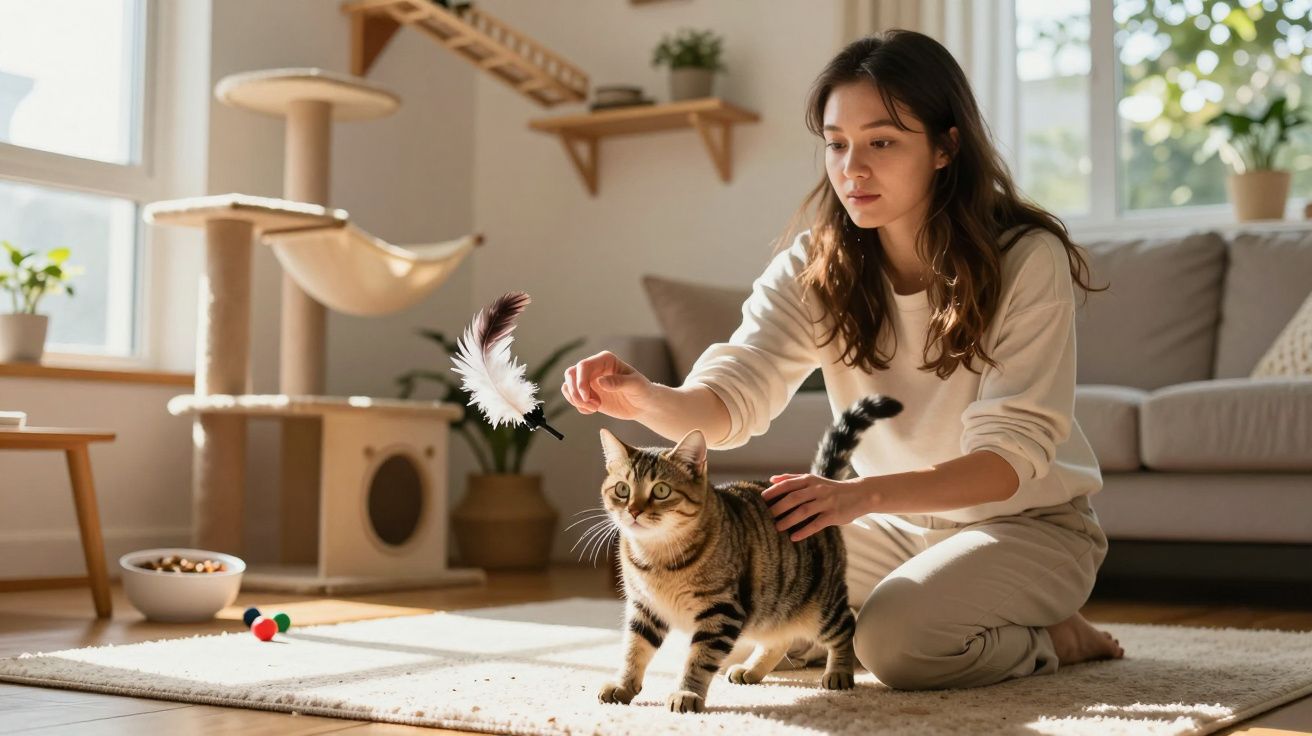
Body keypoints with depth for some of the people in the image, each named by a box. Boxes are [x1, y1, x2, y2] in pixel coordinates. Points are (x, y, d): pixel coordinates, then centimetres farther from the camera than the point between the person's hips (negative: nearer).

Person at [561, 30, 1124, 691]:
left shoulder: (1028, 259, -21)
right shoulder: (815, 267, -8)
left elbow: (1010, 455, -26)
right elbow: (730, 398, -19)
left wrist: (866, 493, -43)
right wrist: (645, 400, -43)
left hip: (1030, 521, -4)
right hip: (900, 521, 5)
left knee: (900, 639, -31)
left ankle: (1051, 639, 0)